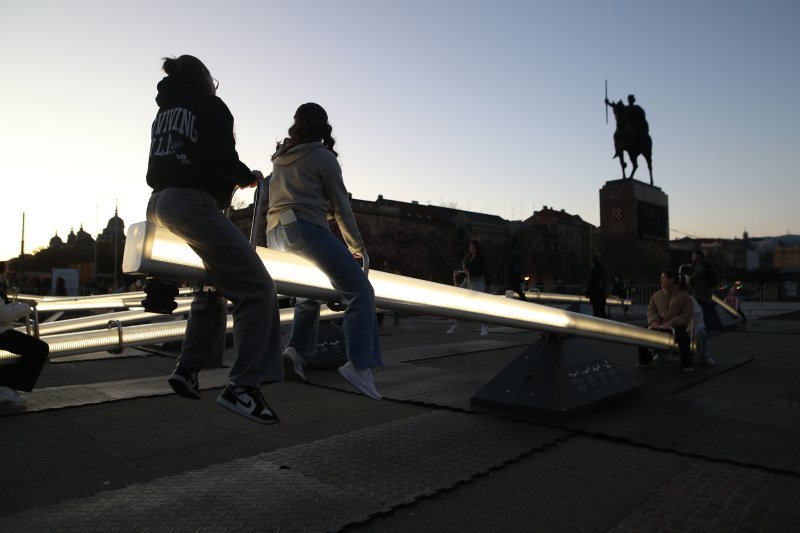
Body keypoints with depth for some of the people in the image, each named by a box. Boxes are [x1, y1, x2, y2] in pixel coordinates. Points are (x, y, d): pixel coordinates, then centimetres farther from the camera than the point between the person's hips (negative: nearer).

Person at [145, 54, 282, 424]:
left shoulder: (163, 111, 24)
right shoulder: (209, 105, 3)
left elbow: (156, 168, 21)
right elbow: (222, 160, -12)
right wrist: (248, 176, 7)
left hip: (159, 204, 9)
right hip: (193, 203, -9)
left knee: (211, 289, 22)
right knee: (257, 288, -14)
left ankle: (187, 369, 20)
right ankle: (243, 386, -23)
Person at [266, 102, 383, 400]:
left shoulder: (279, 157, 25)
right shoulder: (323, 156, 5)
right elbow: (340, 205, 4)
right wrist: (356, 246, 14)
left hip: (275, 234, 8)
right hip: (305, 229, -8)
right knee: (359, 292, -11)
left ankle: (296, 350, 6)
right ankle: (359, 365, -25)